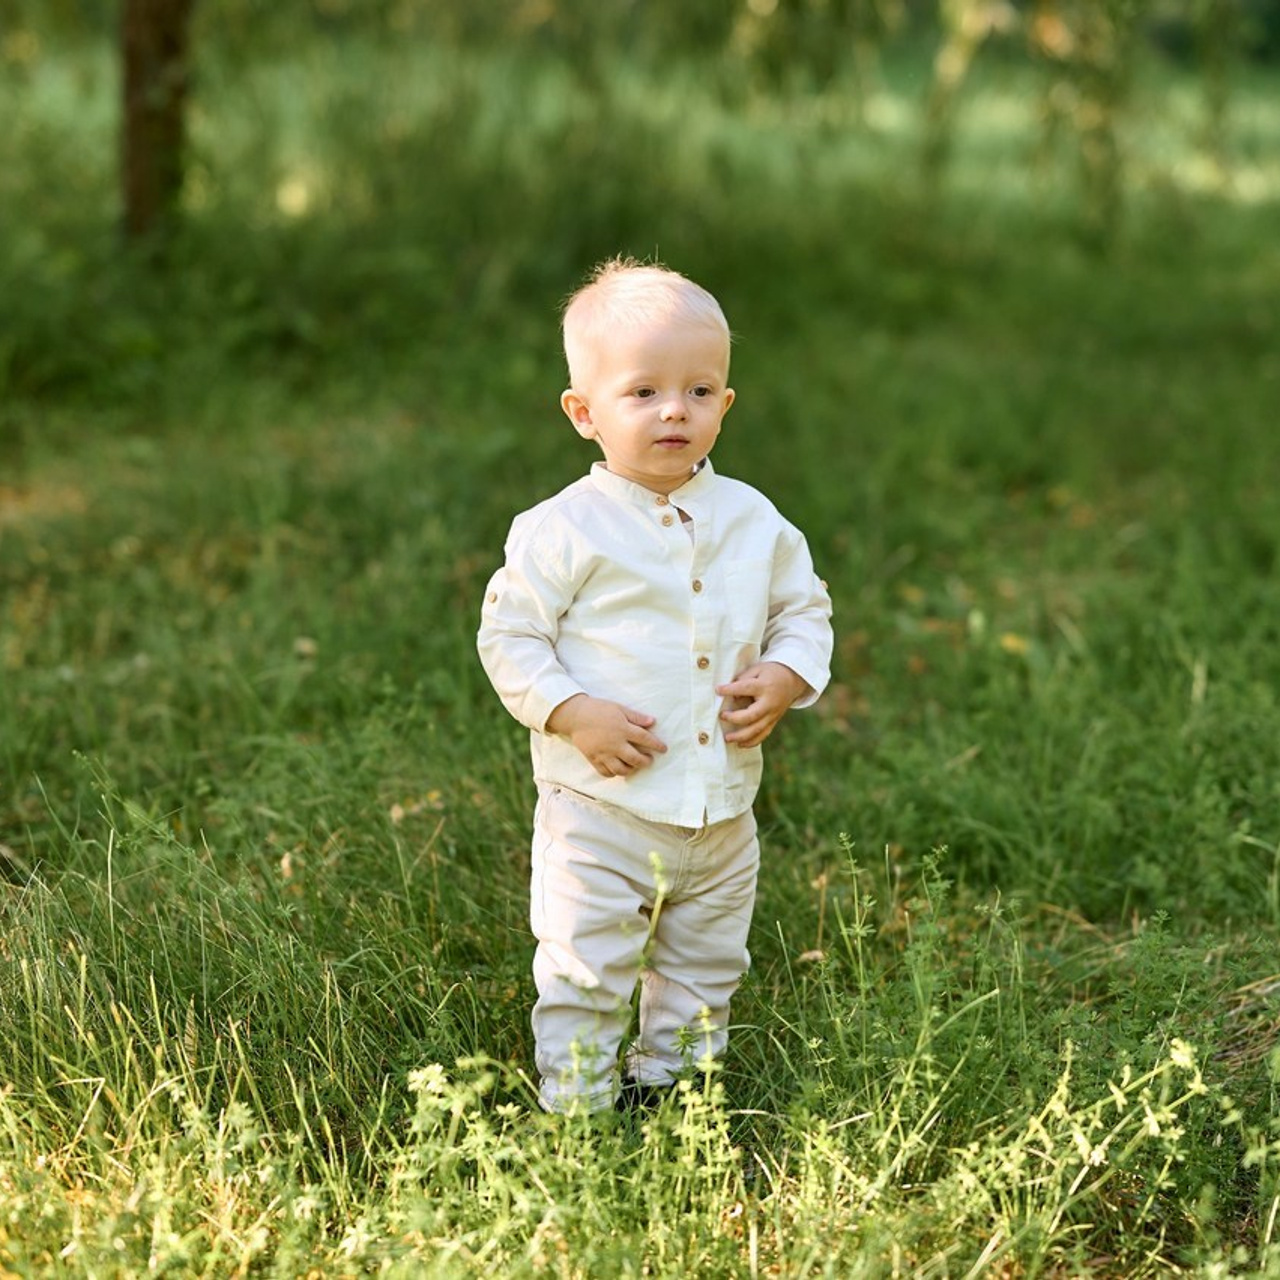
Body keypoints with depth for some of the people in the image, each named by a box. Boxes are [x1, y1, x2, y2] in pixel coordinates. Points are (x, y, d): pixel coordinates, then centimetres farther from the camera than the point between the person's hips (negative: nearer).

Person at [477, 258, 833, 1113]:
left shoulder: (754, 522, 2)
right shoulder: (564, 532, -11)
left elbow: (805, 609, 13)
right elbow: (508, 637, -8)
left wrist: (788, 679, -7)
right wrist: (573, 714, -20)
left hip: (722, 818, 5)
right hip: (601, 814, -5)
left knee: (706, 974, 19)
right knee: (586, 979, 0)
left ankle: (671, 1093, 37)